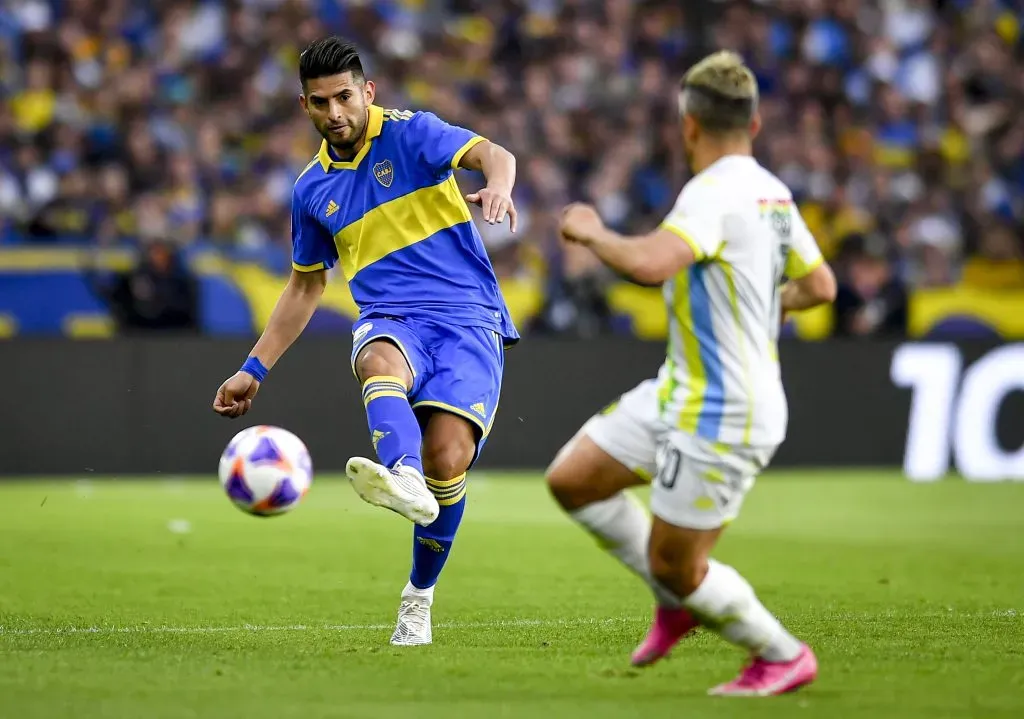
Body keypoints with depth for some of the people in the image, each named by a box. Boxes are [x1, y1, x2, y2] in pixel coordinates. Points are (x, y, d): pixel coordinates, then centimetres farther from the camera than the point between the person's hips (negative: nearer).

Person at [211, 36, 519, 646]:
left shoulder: (410, 134, 2)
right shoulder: (313, 189, 16)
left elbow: (492, 154, -16)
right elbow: (305, 287, 29)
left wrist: (499, 186, -42)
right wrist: (254, 371, 23)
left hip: (468, 317, -3)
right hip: (390, 320, 3)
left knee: (447, 459, -21)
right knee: (379, 362, -37)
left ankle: (420, 595, 4)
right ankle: (403, 478, -67)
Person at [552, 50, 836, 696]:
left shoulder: (715, 193, -22)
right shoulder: (772, 193, 6)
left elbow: (650, 263, -38)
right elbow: (819, 285, 17)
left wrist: (592, 232, -19)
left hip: (721, 416, -9)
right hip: (684, 393, 9)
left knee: (675, 567, 1)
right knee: (571, 480, 10)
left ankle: (784, 656, 19)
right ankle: (682, 597, 21)